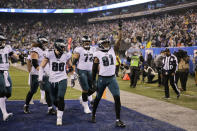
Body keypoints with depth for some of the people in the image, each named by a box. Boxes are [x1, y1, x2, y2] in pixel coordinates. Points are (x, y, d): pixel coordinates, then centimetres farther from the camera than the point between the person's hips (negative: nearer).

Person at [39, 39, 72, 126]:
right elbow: (42, 66, 2)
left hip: (62, 79, -1)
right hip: (52, 80, 1)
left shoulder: (66, 55, -3)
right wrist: (40, 77, -2)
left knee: (60, 98, -18)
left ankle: (59, 117, -8)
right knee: (54, 101, 10)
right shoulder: (50, 55, -8)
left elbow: (71, 66, 13)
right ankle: (59, 108, 43)